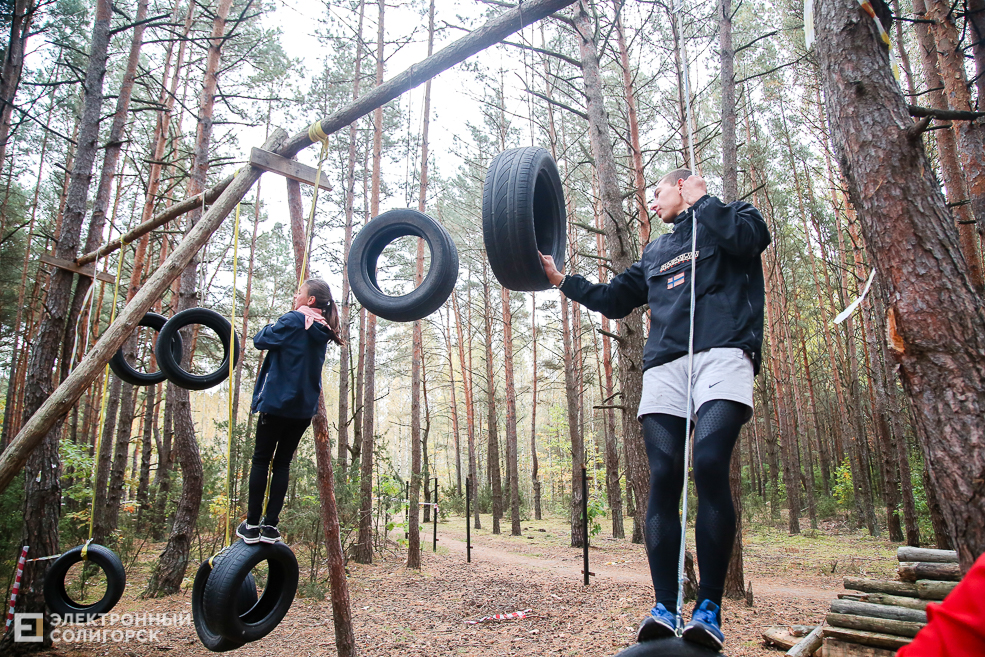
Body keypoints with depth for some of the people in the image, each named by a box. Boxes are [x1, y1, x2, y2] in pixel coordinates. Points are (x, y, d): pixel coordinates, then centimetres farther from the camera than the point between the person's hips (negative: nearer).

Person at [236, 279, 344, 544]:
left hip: (278, 402, -6)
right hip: (305, 406, 6)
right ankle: (271, 525, 10)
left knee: (261, 460, 5)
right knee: (283, 463, 10)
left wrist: (271, 326, 8)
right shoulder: (322, 330, 11)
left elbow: (261, 340, -7)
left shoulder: (292, 320, -11)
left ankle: (252, 525, 8)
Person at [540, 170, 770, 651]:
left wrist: (700, 200, 7)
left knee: (709, 465, -23)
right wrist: (561, 279, 29)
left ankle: (710, 608, -15)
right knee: (664, 479, -9)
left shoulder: (732, 216, 19)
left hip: (722, 353, -5)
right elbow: (614, 300, 34)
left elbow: (747, 238, -5)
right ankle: (665, 607, -9)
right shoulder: (655, 251, 32)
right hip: (664, 364, 5)